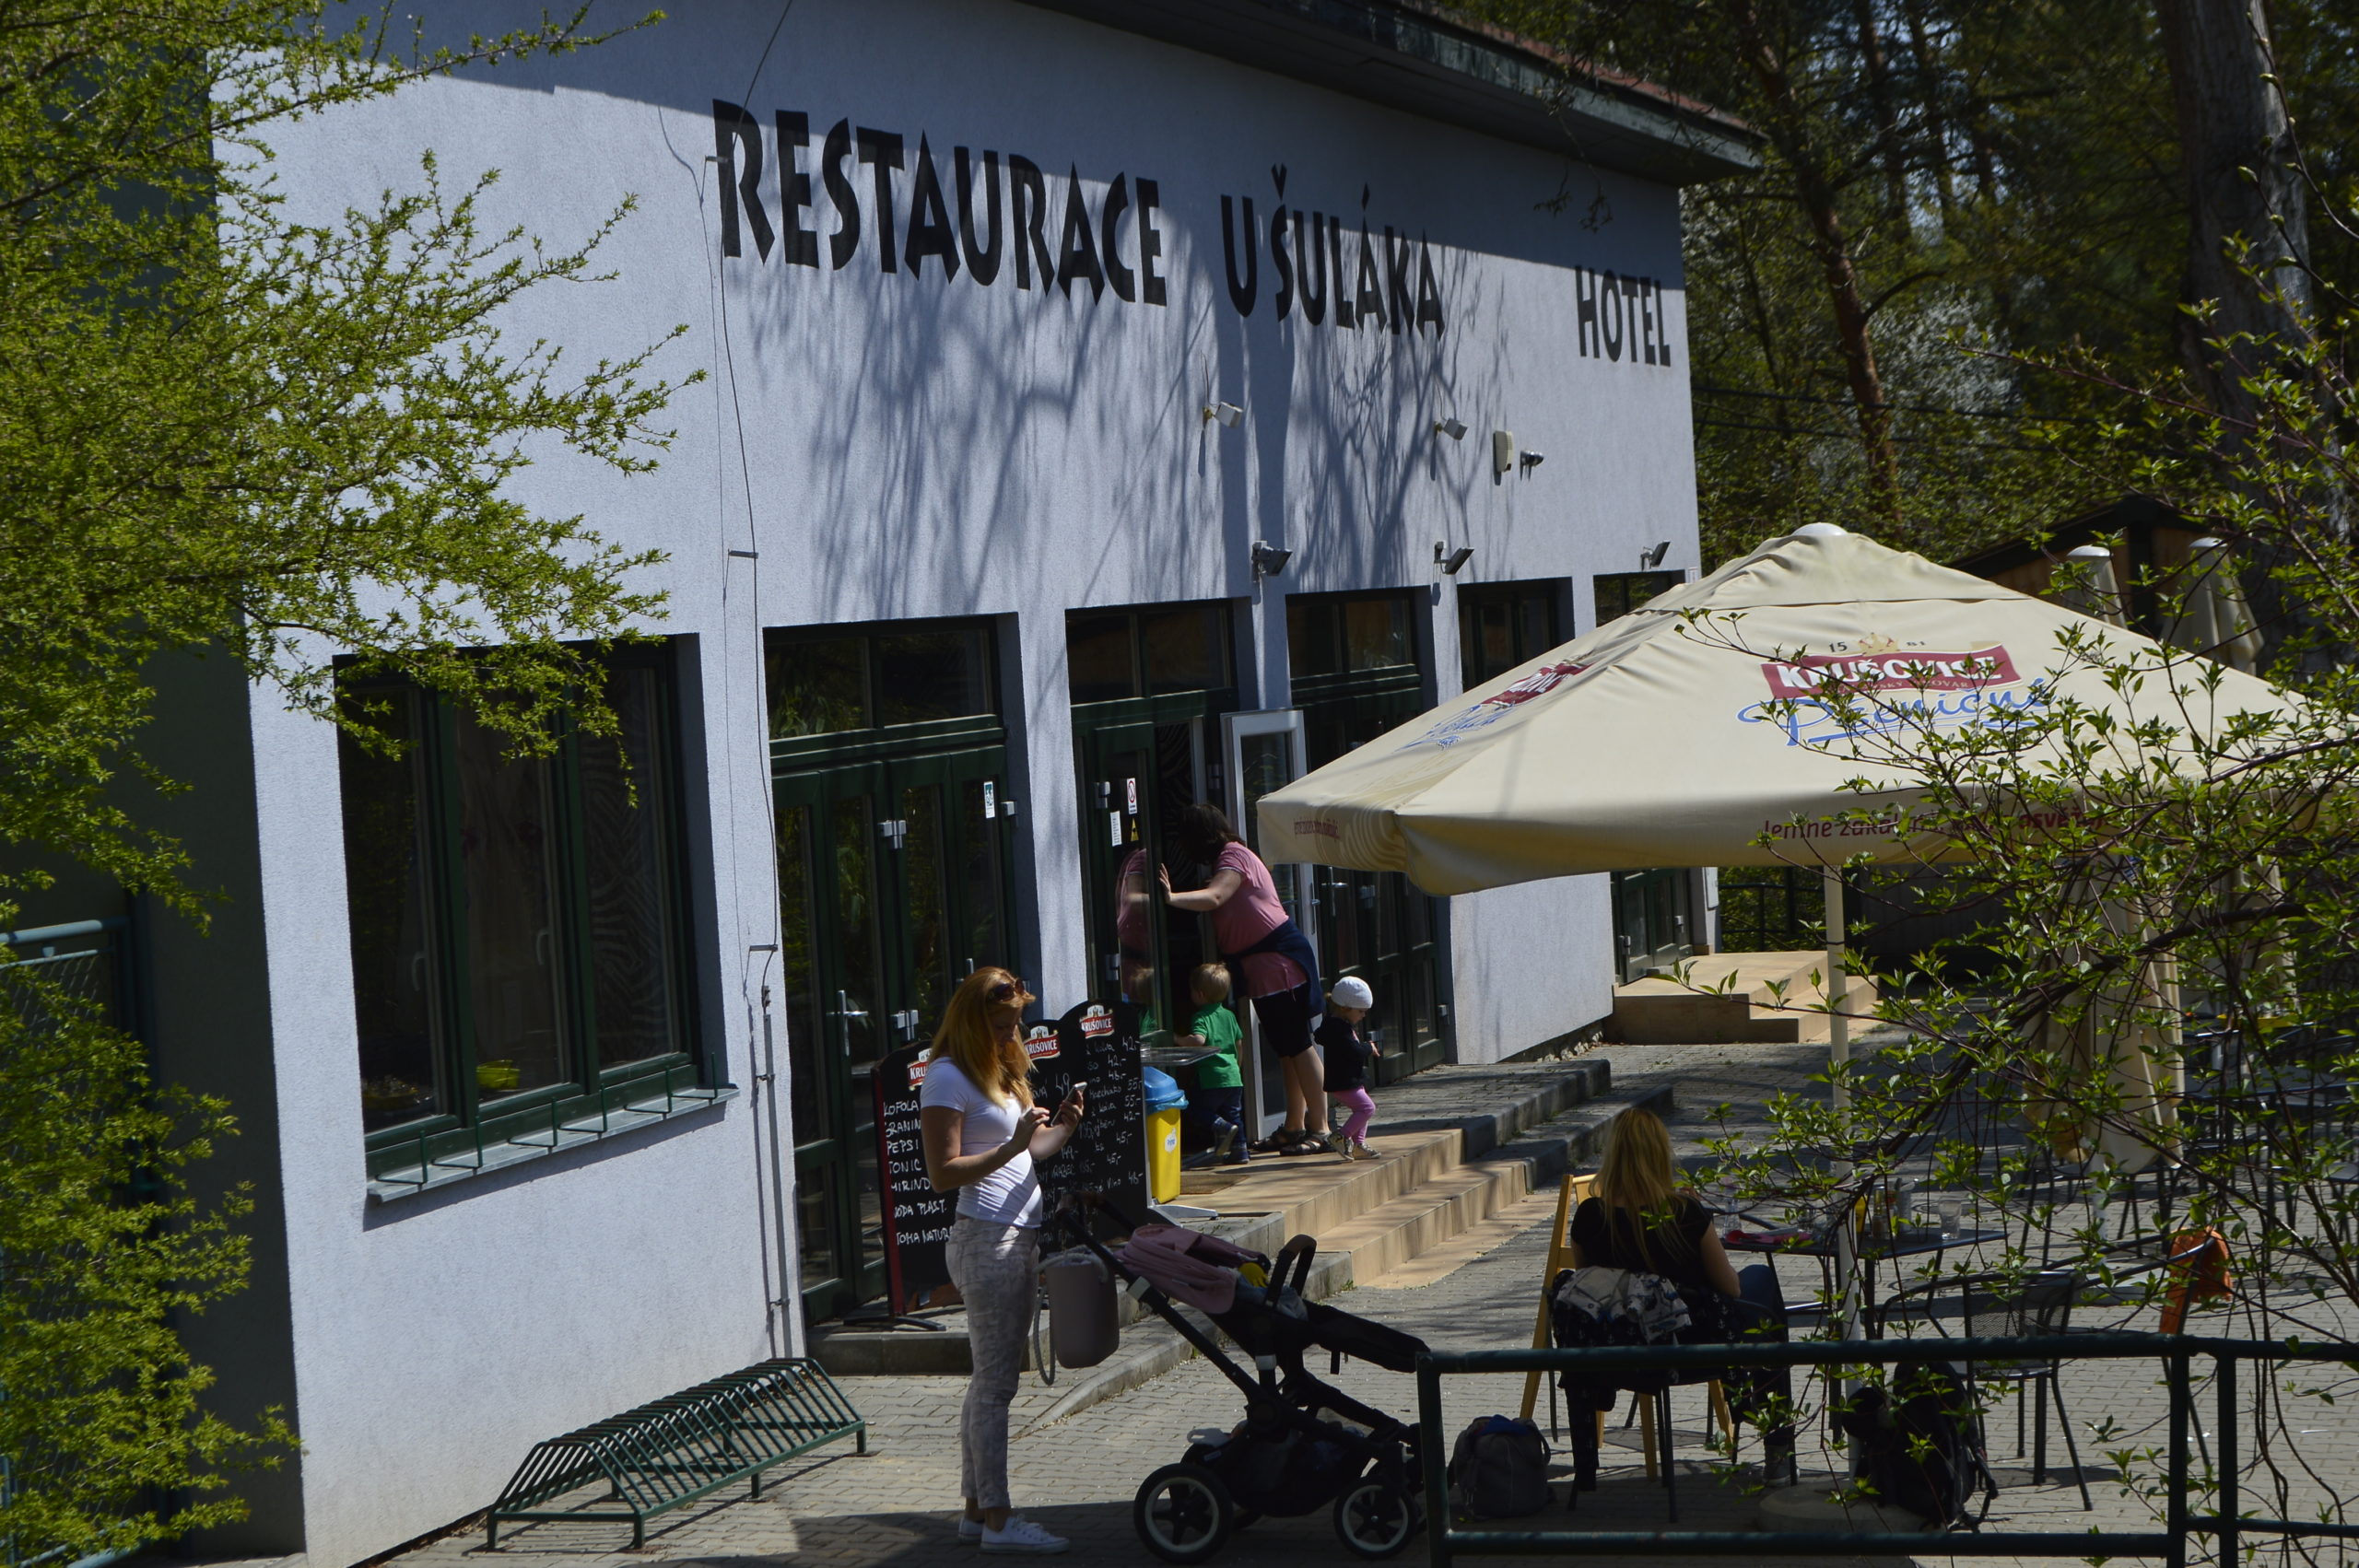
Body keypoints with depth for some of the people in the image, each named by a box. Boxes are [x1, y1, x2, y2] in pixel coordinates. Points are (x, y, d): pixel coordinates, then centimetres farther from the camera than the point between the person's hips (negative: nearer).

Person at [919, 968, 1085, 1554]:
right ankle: (996, 1517, -7)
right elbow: (943, 1172, -16)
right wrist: (1011, 1148, -23)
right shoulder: (948, 1078, -10)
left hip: (1021, 1236, 9)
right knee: (995, 1382, -8)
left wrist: (1061, 1127, 0)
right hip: (986, 1237, -9)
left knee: (992, 1379, 11)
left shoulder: (1003, 1071, 18)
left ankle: (977, 1508, 15)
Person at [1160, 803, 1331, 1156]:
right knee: (1288, 1049, 14)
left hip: (1277, 958, -11)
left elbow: (1213, 898, -29)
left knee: (1297, 1047, -8)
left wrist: (1171, 898, -40)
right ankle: (1294, 1128, 21)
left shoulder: (1234, 856, -12)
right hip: (1262, 966, 11)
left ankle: (1320, 1130, -7)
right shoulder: (1231, 856, 19)